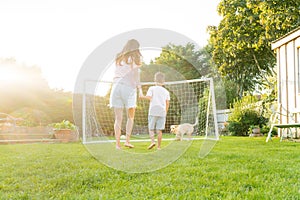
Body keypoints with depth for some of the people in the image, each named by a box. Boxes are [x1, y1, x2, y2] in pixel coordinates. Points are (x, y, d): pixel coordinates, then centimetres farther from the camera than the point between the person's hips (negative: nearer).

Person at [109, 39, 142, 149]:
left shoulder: (118, 58, 16)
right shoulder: (135, 58, 4)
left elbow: (116, 74, 9)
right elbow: (136, 75, 2)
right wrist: (139, 87, 8)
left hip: (116, 86, 4)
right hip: (129, 87, -3)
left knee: (118, 118, 4)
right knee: (130, 117, 9)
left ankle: (117, 143, 1)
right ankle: (127, 140, 0)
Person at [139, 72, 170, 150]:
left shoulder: (152, 88, 5)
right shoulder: (166, 91, 14)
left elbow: (149, 97, -11)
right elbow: (167, 103, 9)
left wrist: (142, 96, 5)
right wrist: (165, 113, 17)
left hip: (153, 112, -2)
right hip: (162, 112, 2)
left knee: (151, 129, 6)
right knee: (159, 130, 4)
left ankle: (152, 141, -15)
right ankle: (159, 146, 3)